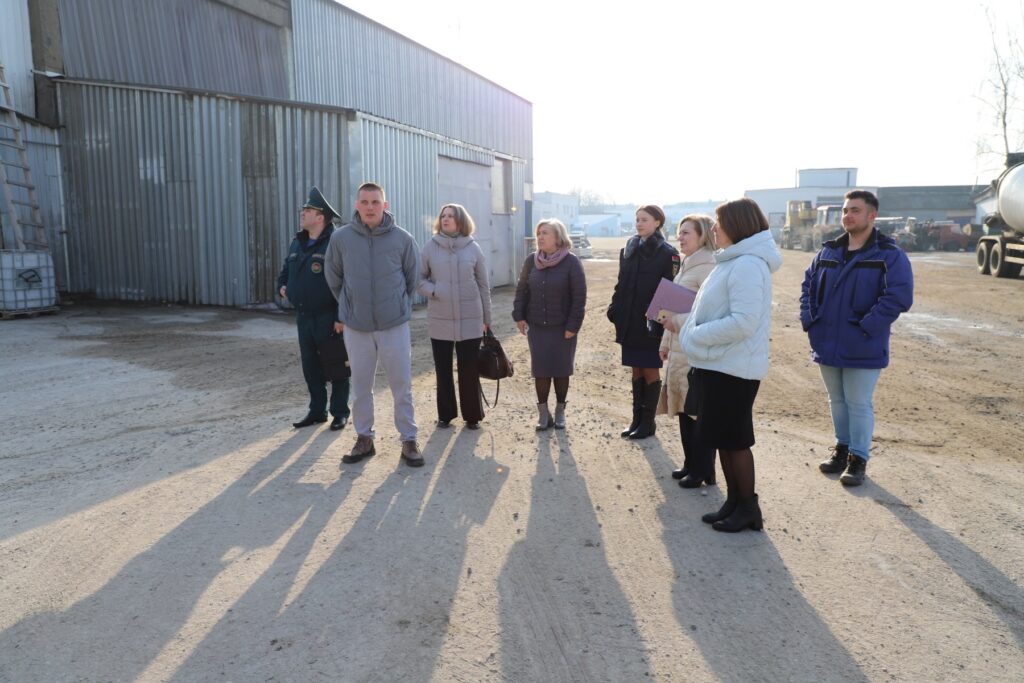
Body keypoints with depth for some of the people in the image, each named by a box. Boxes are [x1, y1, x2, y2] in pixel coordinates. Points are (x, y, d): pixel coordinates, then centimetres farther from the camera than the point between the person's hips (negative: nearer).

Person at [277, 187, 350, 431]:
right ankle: (317, 410, 25)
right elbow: (286, 270, 29)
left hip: (328, 318, -8)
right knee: (310, 366, 13)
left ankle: (340, 413, 15)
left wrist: (342, 317, -22)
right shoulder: (297, 243, 12)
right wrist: (282, 286, 8)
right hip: (303, 317, 8)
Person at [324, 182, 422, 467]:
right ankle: (364, 438, 26)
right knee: (360, 388, 11)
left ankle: (409, 440, 17)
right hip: (356, 327, 1)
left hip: (395, 326, -1)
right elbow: (334, 278, 10)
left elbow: (412, 278, 8)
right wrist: (350, 307, 13)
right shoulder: (341, 238, -4)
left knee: (402, 387, 5)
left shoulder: (402, 239, -5)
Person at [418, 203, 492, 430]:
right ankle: (445, 414, 24)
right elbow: (418, 278, 5)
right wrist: (432, 291, -15)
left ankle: (472, 415, 18)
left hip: (470, 320, -1)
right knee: (443, 370, 10)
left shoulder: (473, 248, 0)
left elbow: (483, 285, 4)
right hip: (439, 321, 1)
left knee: (469, 370, 5)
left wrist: (486, 318, 5)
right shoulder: (430, 247, 0)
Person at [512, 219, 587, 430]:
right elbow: (522, 290, 9)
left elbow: (579, 297, -9)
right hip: (536, 326, 3)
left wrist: (573, 325, -12)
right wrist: (519, 316, 0)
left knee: (561, 370, 8)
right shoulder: (531, 260, 2)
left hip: (562, 327, -3)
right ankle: (543, 413, 14)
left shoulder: (571, 262, -9)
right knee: (540, 370, 4)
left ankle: (560, 411, 24)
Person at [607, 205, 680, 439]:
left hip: (651, 323, -5)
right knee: (636, 370, 13)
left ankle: (648, 421, 16)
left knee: (650, 370, 4)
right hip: (629, 322, 5)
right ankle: (637, 418, 23)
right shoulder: (630, 248, 9)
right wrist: (615, 308, 5)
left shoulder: (667, 252, -8)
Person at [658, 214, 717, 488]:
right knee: (684, 408, 15)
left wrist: (679, 323, -23)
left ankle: (703, 471, 12)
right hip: (679, 348, 9)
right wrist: (666, 342, 19)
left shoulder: (707, 267, -14)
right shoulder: (686, 265, 16)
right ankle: (690, 464, 27)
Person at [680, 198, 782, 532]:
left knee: (734, 440, 3)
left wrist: (694, 334, -17)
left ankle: (748, 508, 18)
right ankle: (734, 502, 28)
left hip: (732, 369, -10)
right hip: (717, 365, 10)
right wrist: (688, 321, 7)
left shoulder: (748, 265, -19)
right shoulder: (733, 261, 12)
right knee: (723, 439, 16)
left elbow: (743, 323, -26)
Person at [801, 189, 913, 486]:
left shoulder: (889, 255, -9)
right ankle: (842, 447, 34)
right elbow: (809, 284, 16)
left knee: (859, 404, 3)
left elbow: (899, 296, -18)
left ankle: (858, 458, 18)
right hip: (828, 344, 5)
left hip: (862, 348, -5)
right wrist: (808, 318, 2)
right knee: (837, 400, 17)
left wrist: (866, 327, -21)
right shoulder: (828, 251, 8)